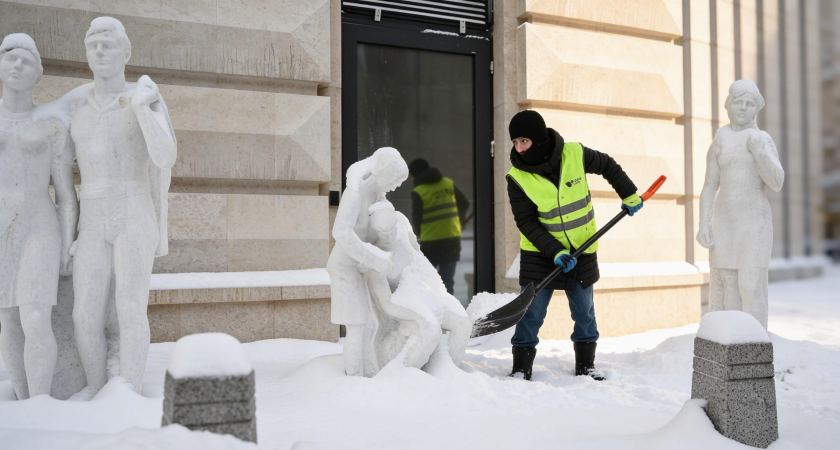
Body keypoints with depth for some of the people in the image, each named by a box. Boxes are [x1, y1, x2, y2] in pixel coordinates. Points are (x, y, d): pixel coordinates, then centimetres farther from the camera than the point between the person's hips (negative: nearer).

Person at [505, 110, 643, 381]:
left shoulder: (575, 154, -12)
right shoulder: (517, 177, -15)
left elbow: (608, 166, 8)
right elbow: (526, 222, -14)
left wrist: (629, 195, 12)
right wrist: (554, 251, -21)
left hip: (582, 250, 2)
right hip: (539, 254, -2)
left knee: (584, 312, 12)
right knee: (531, 312, -2)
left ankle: (585, 365, 28)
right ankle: (521, 368, 11)